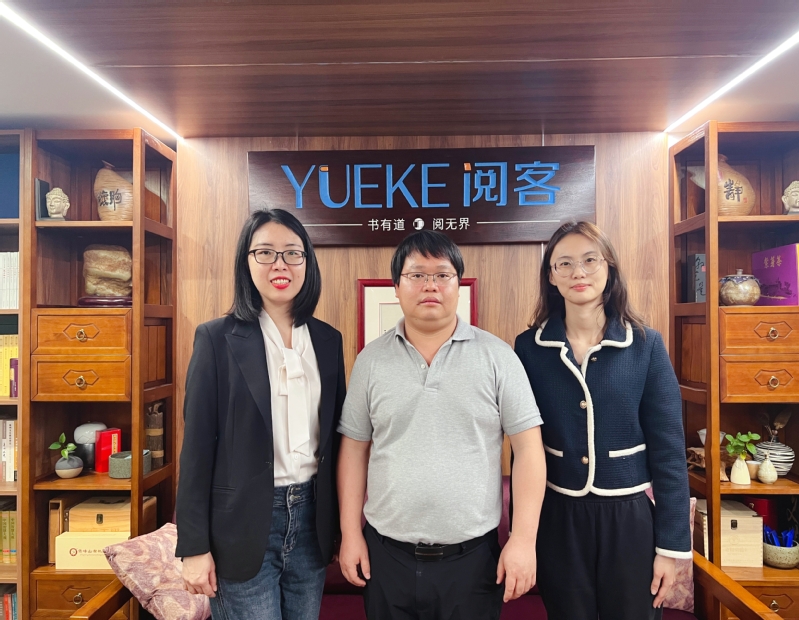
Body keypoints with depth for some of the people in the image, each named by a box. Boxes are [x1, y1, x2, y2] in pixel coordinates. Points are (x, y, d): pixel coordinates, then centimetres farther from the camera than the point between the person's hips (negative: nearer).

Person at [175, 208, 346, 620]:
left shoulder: (328, 340, 4)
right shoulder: (218, 338, -8)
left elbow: (335, 435, 8)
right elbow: (198, 446, -7)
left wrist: (341, 521, 9)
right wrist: (194, 547, -7)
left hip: (311, 516, 4)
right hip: (244, 522, -4)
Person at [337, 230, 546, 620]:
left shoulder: (497, 356, -6)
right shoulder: (371, 360, 0)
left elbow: (527, 447, -5)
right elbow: (354, 450, 4)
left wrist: (524, 539, -9)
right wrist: (350, 534, 2)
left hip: (473, 556, -1)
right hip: (387, 554, 2)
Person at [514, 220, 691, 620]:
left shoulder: (646, 345, -7)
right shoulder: (529, 348, -6)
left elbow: (668, 450, -4)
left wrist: (671, 544, -4)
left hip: (630, 517, 0)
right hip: (557, 518, 1)